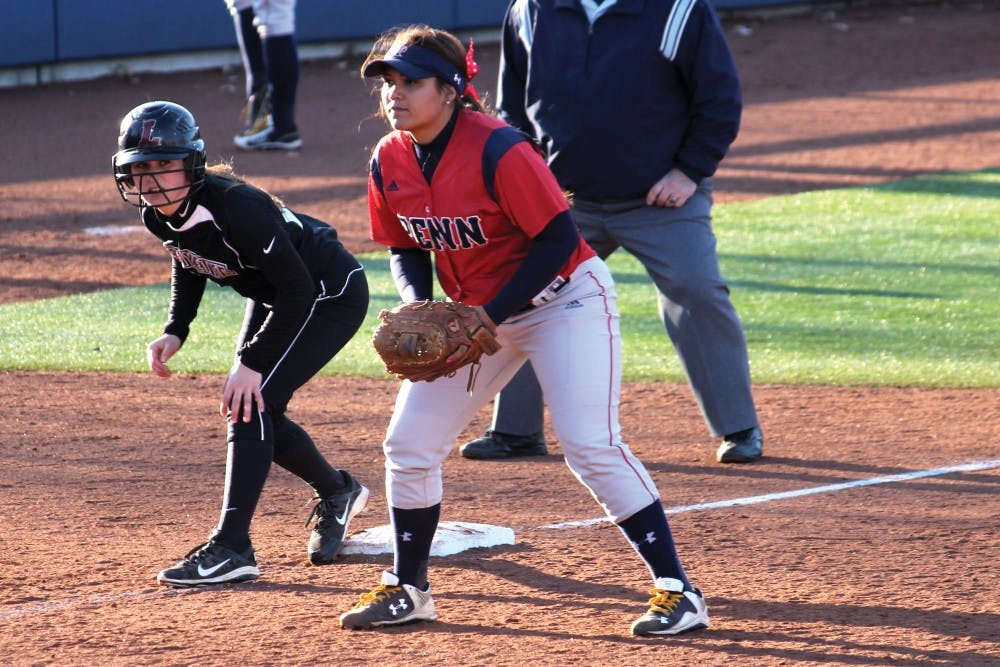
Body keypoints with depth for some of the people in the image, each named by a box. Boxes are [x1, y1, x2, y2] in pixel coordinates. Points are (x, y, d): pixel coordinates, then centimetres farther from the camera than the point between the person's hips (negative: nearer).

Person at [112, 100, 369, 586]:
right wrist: (174, 332, -5)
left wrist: (253, 362, -34)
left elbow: (298, 291, -33)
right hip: (272, 298, 9)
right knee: (246, 410, 13)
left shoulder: (237, 207, -37)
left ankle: (231, 549, -19)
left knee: (252, 403, -20)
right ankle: (337, 494, 40)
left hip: (330, 294, -9)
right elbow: (188, 265, 9)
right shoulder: (157, 215, -14)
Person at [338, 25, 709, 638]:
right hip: (477, 315, 7)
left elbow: (559, 240, -23)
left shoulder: (497, 150, -26)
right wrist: (418, 307, -11)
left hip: (565, 298, -7)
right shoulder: (390, 162, -5)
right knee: (409, 443, 4)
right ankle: (408, 591, 20)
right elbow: (407, 250, 9)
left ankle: (677, 590, -13)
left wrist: (491, 317, -25)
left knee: (591, 446, -18)